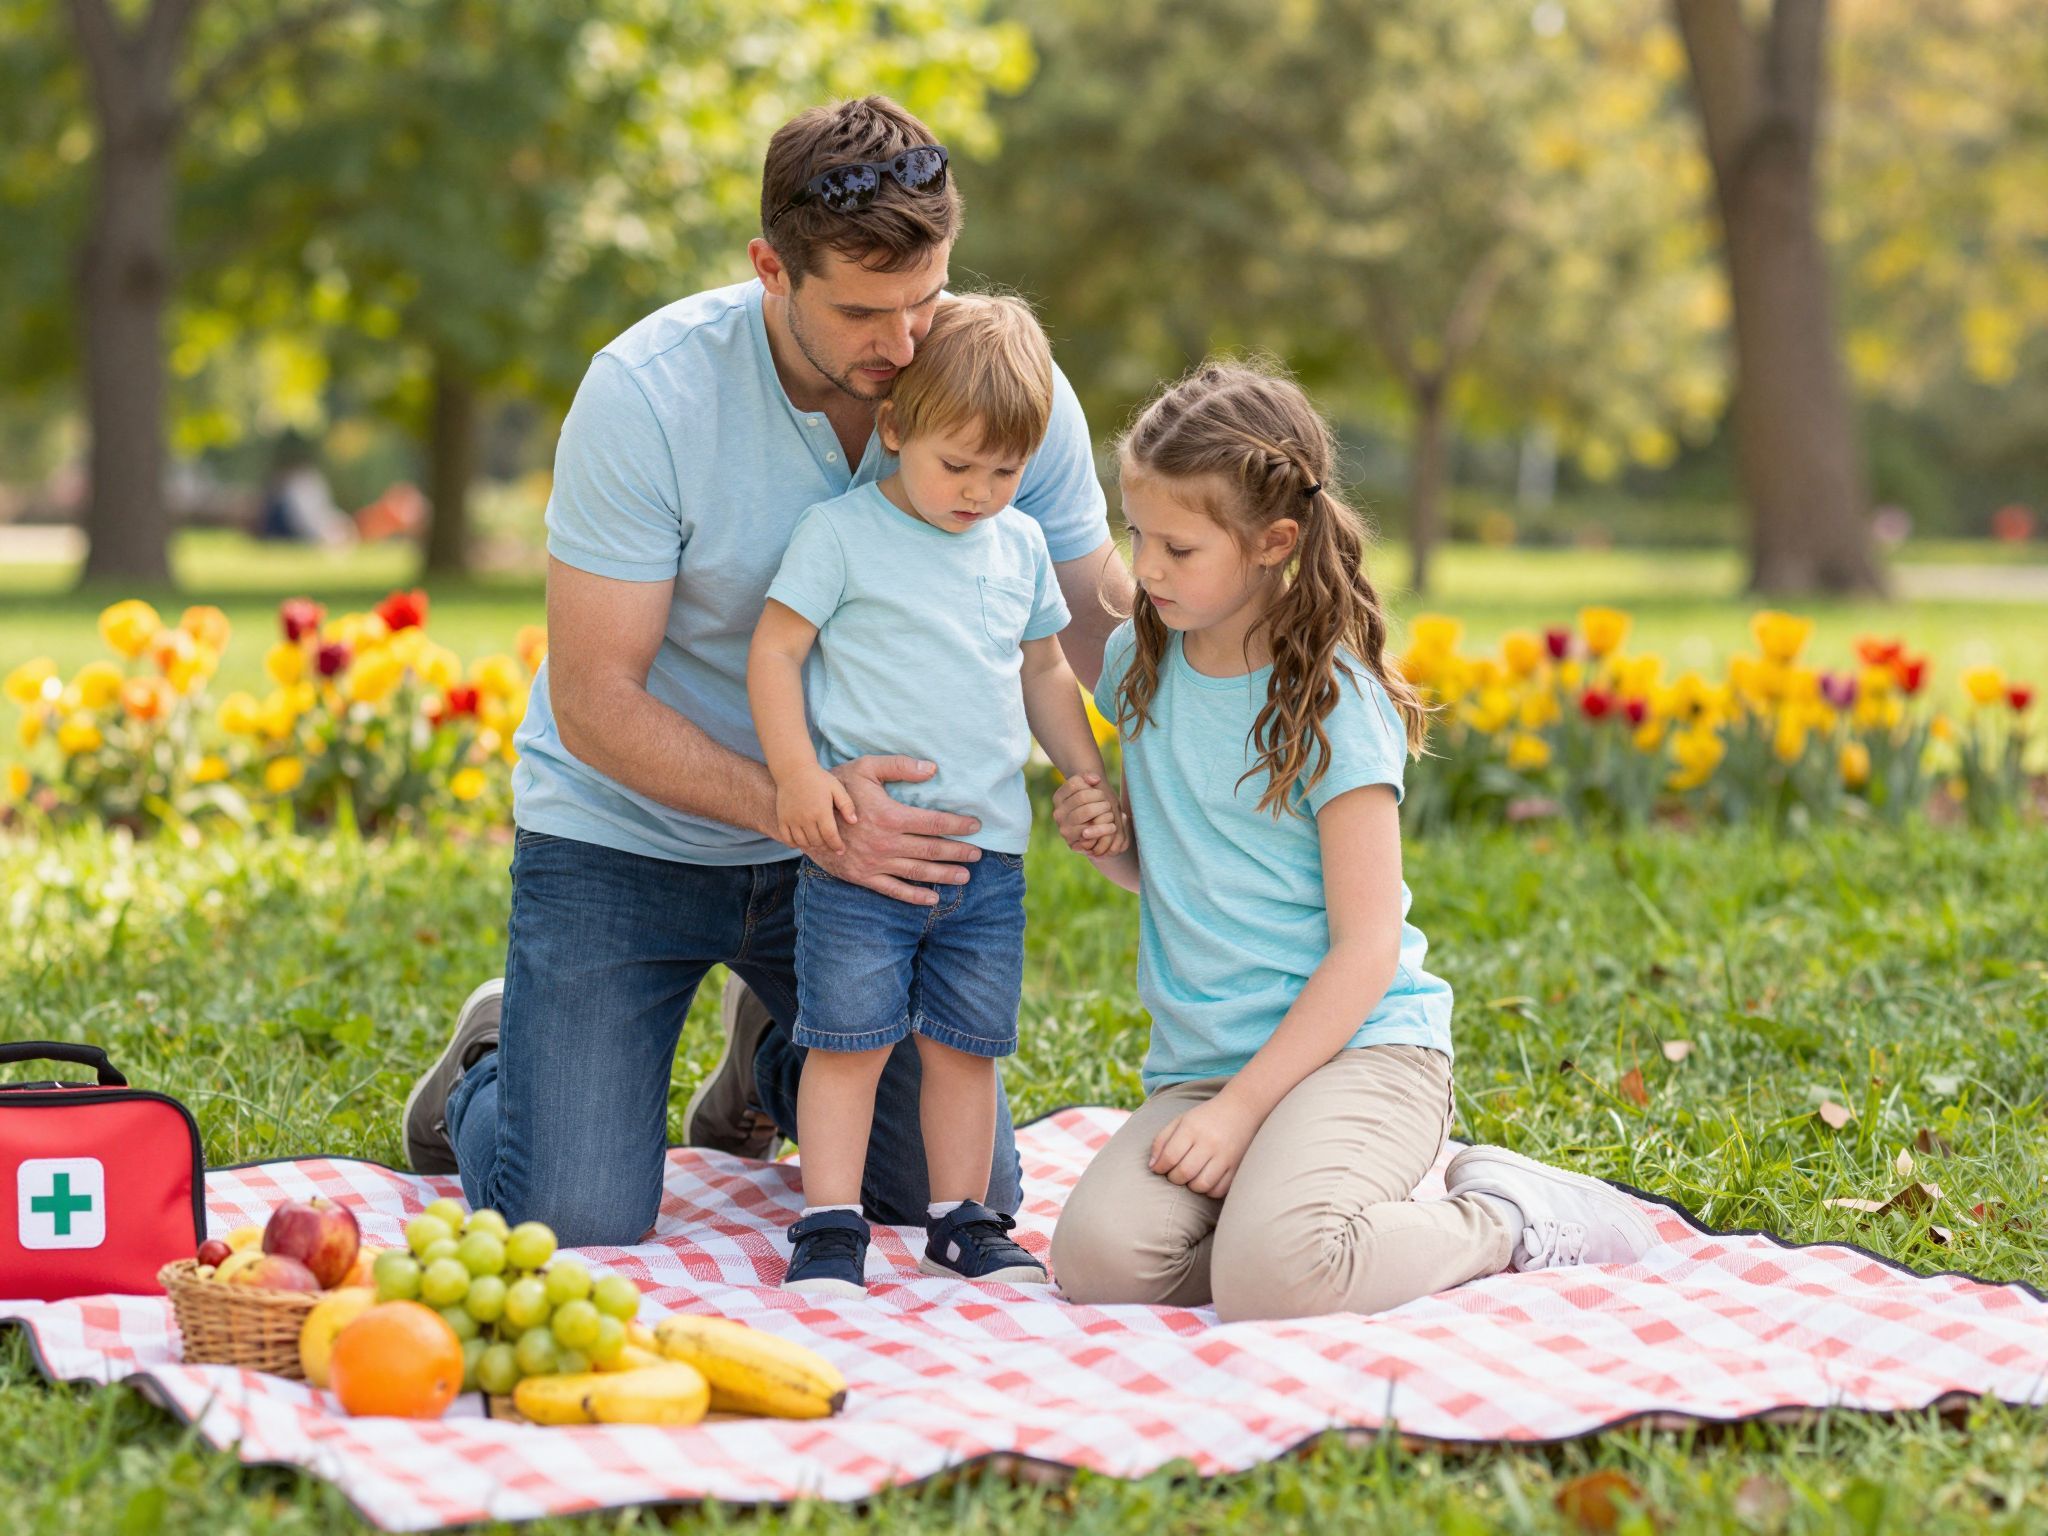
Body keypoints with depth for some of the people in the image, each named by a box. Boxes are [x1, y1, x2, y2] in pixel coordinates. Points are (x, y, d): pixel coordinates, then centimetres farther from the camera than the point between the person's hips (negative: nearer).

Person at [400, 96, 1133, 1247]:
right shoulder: (645, 394, -26)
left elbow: (1110, 630, -7)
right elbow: (594, 705, -24)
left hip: (858, 823, 4)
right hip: (627, 833, -3)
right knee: (572, 1231, -14)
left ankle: (774, 1053, 34)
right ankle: (499, 1058, 22)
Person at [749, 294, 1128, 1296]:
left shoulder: (1020, 546, 12)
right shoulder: (841, 534, -4)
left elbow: (1044, 671, 23)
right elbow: (774, 654, -6)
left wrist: (1088, 778, 15)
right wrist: (797, 774, -16)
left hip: (989, 849, 5)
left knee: (965, 1043, 9)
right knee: (850, 1040, -4)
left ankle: (962, 1222, 19)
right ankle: (829, 1226, 3)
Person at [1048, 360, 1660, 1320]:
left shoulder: (1331, 700, -10)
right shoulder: (1137, 664, 9)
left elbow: (1366, 949, -12)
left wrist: (1243, 1105, -18)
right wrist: (1101, 834, 0)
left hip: (1357, 1047, -6)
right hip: (1197, 1062, 6)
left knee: (1269, 1280, -32)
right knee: (1097, 1258, -23)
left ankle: (1498, 1222, -4)